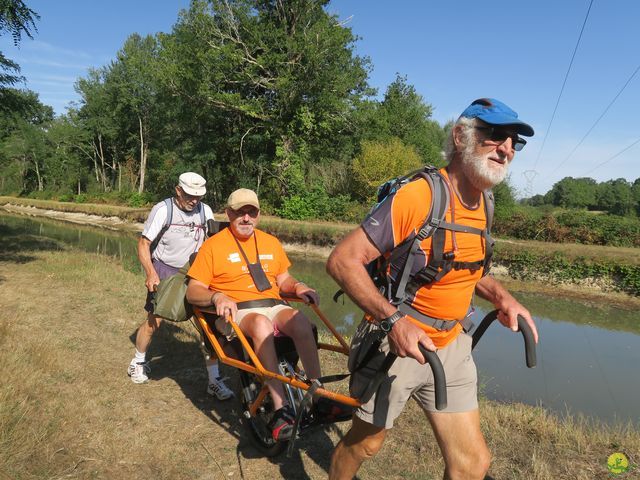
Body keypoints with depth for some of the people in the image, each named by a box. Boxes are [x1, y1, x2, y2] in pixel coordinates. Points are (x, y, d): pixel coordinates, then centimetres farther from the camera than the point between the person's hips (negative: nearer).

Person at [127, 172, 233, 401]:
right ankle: (138, 362, 33)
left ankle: (214, 380, 1)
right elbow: (143, 244, -10)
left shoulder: (205, 211, 1)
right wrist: (151, 273, -24)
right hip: (164, 271, -3)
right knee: (154, 321, 1)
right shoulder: (163, 209, -11)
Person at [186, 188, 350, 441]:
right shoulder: (214, 245, 4)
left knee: (300, 320, -31)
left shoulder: (270, 242, 18)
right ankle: (280, 408, -36)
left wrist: (298, 286, 0)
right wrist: (217, 297, -21)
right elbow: (193, 292, 0)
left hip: (273, 306, 4)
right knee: (261, 324, -38)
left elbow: (283, 279, 22)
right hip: (236, 312, -3)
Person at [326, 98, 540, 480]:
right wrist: (393, 319, -32)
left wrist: (500, 295, 0)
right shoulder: (414, 196, -23)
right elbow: (342, 260, -23)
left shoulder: (484, 204, 1)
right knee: (365, 443, 17)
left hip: (450, 348, 6)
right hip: (396, 344, -6)